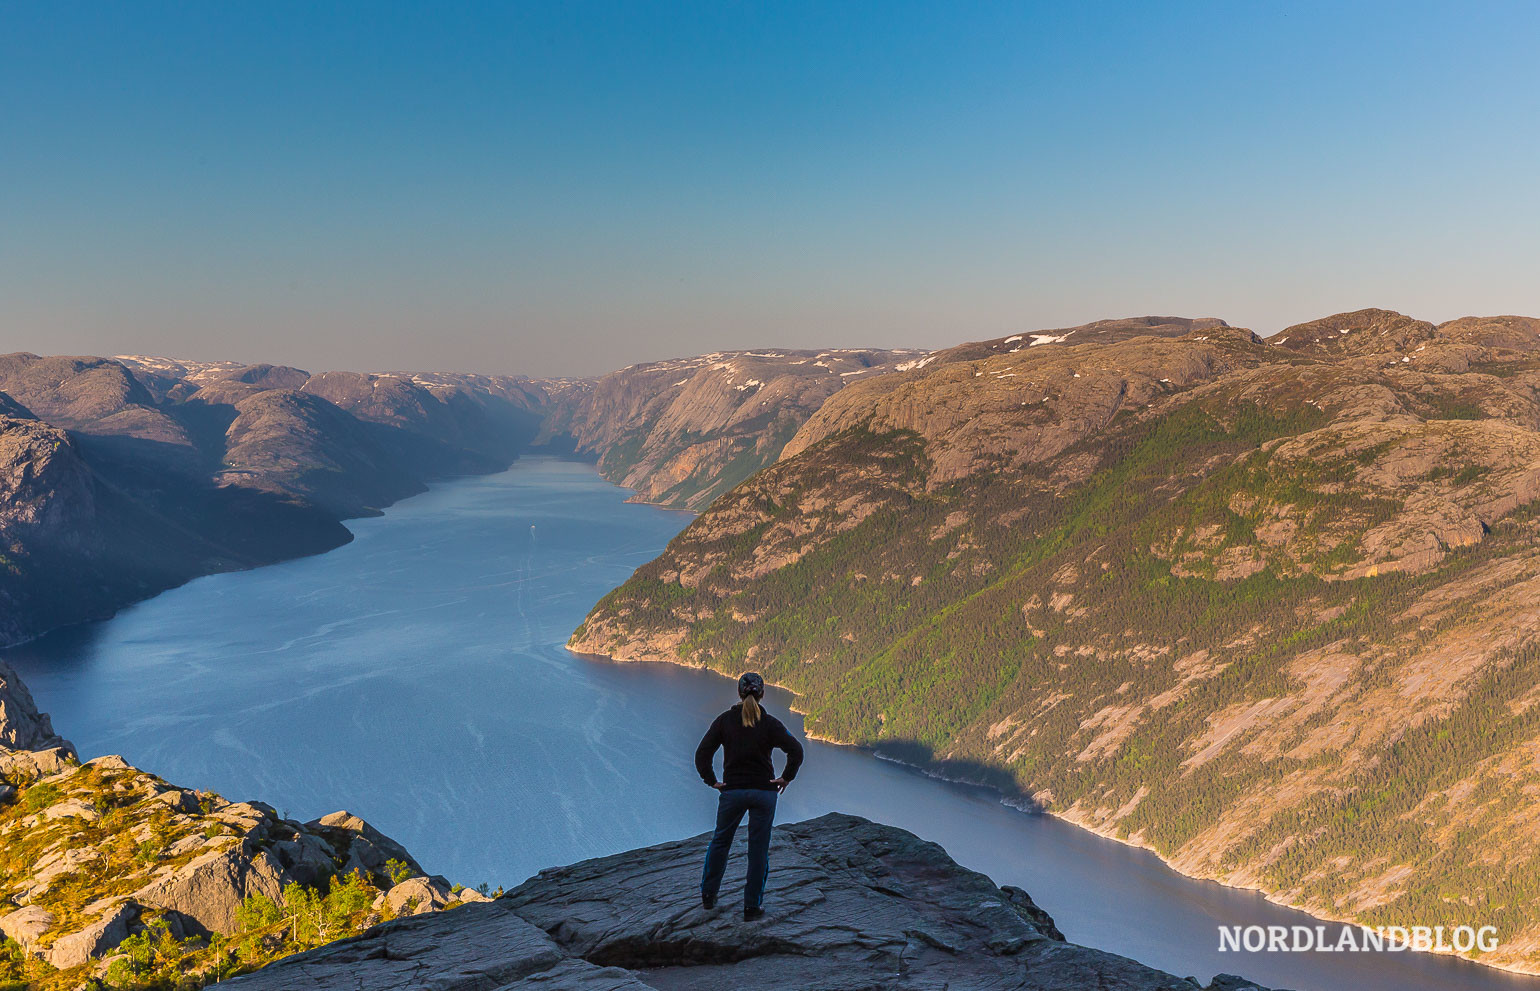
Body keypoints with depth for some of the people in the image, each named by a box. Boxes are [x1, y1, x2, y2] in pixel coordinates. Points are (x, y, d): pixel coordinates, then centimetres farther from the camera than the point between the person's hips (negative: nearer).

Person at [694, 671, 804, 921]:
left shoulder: (724, 720, -4)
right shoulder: (769, 723, -7)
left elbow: (702, 754, -9)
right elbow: (796, 750, -15)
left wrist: (711, 781, 0)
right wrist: (786, 778, -5)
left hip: (732, 791, 1)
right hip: (764, 791, -1)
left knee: (720, 841, 21)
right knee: (759, 849, 9)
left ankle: (708, 895, 28)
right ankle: (752, 907, 13)